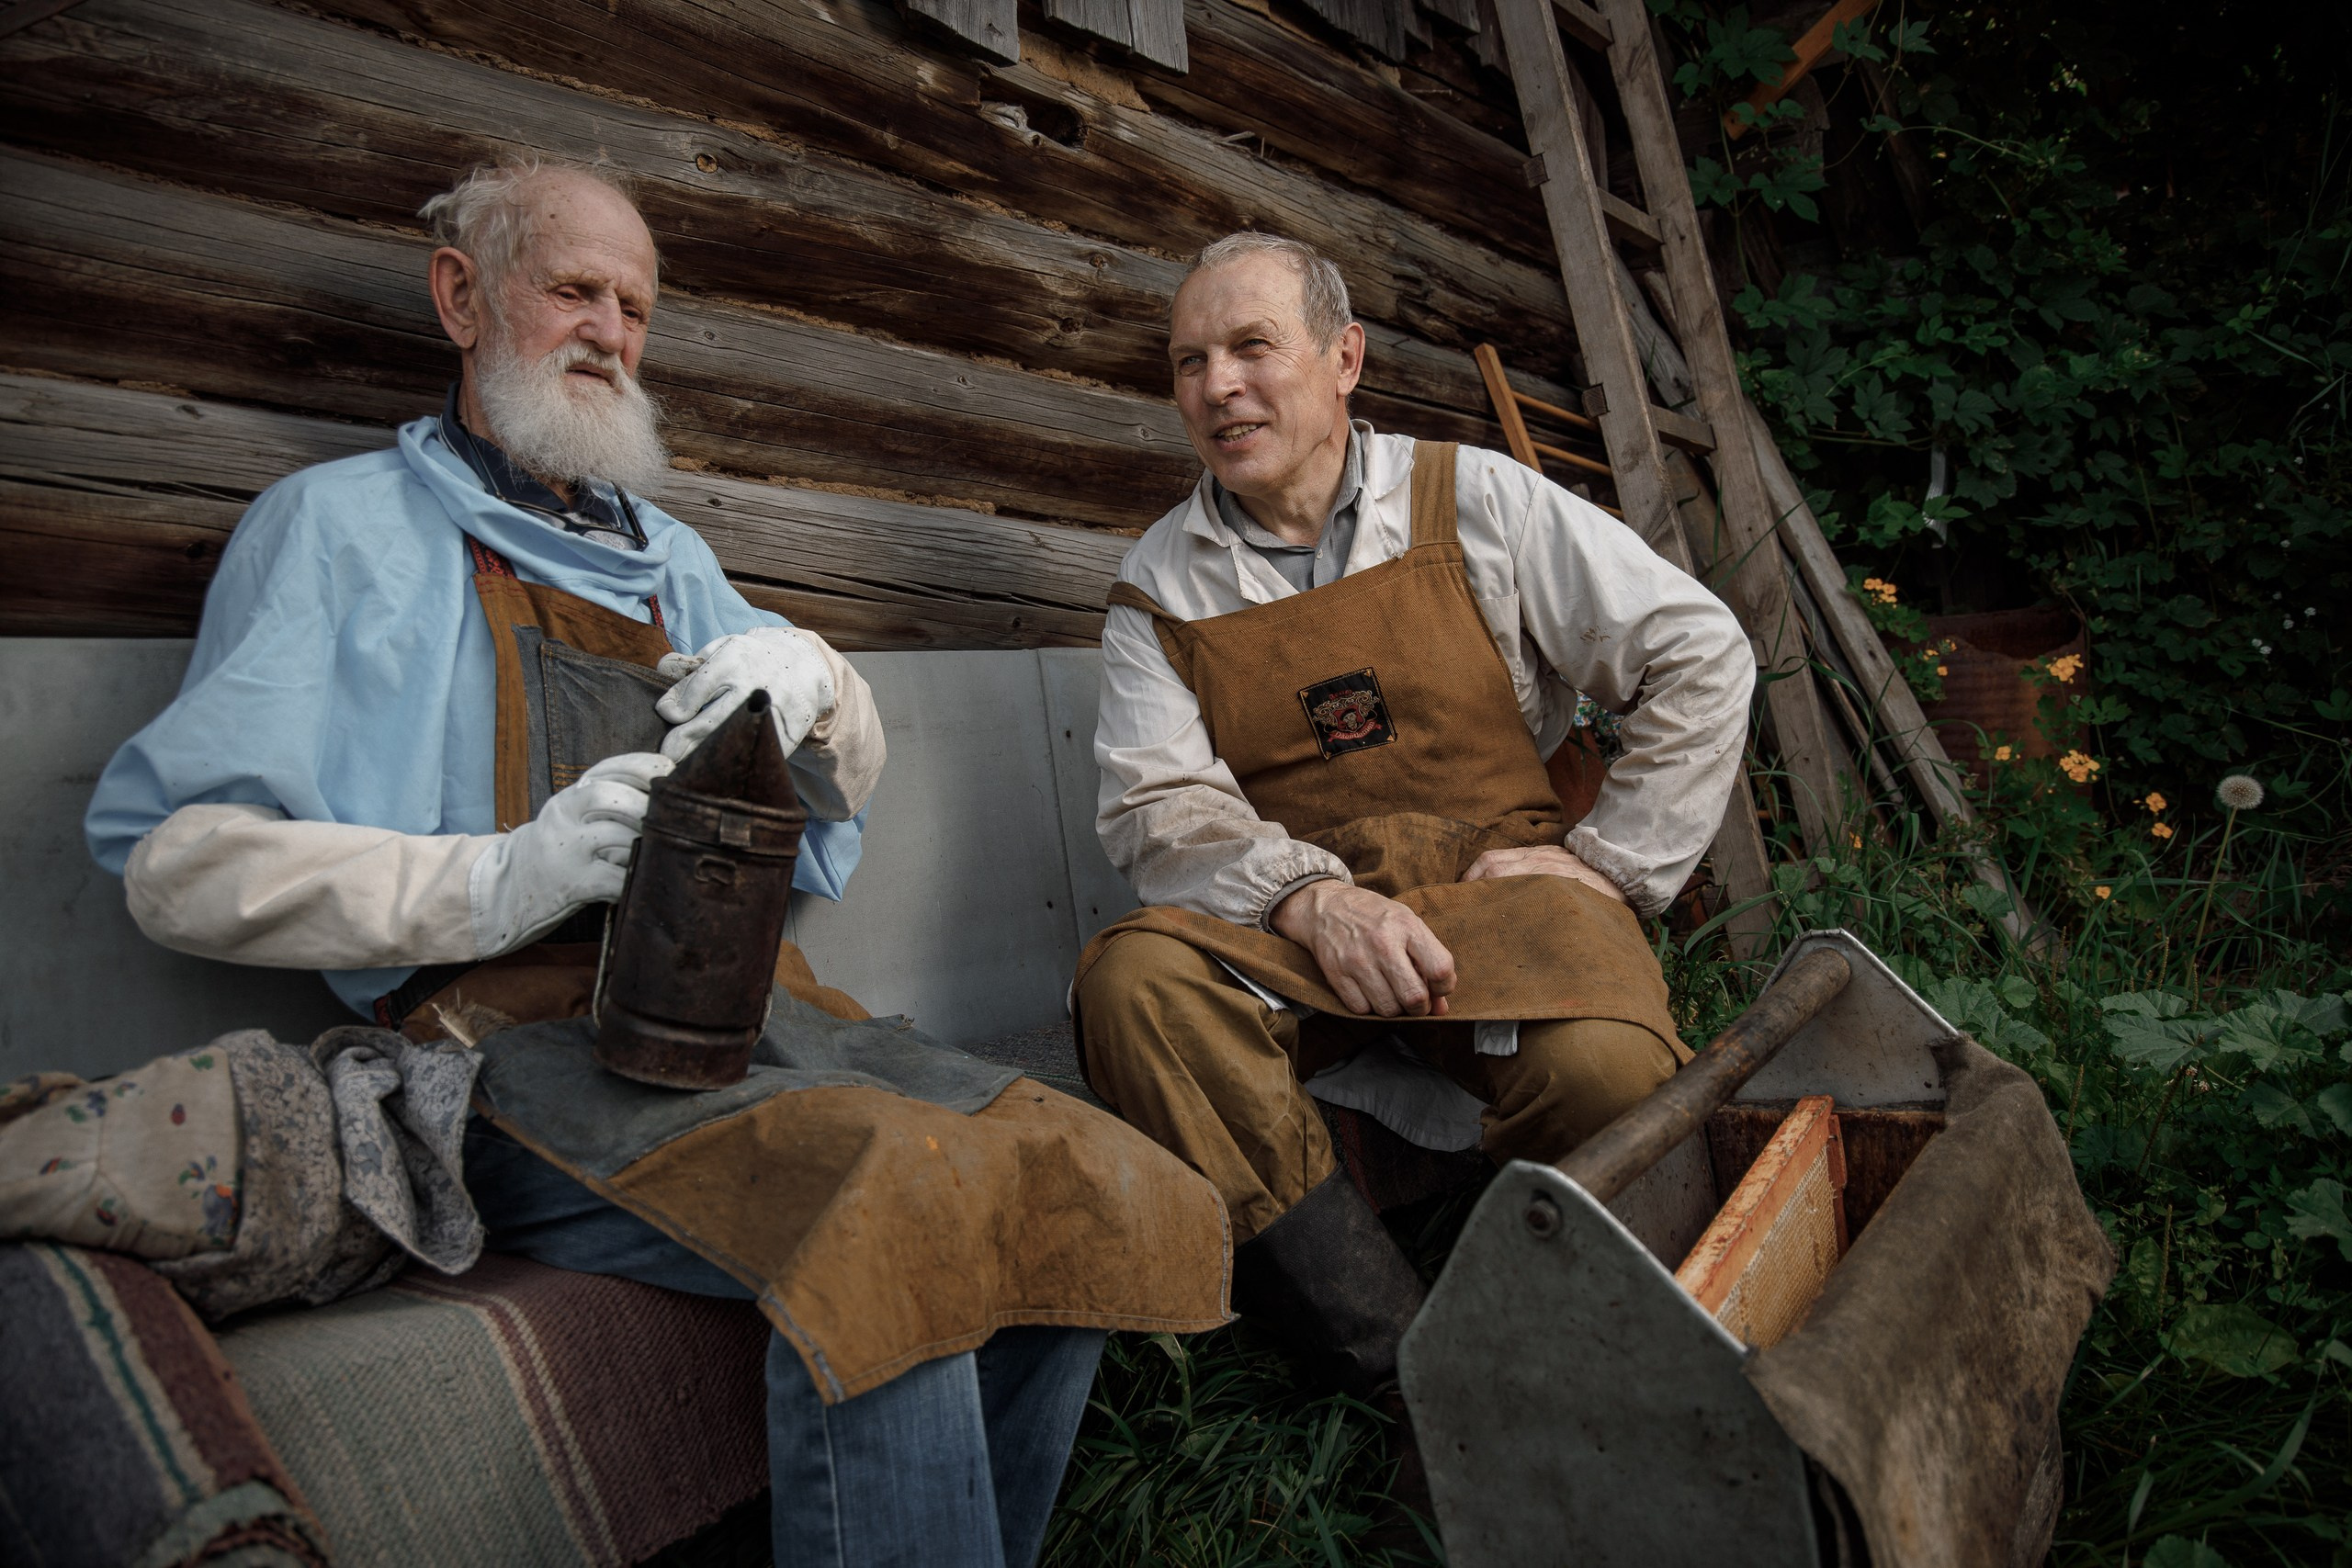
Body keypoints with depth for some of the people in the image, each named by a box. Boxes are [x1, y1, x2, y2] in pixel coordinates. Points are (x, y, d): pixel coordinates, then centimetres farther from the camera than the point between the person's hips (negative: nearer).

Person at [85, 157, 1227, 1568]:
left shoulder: (669, 558, 27)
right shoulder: (343, 525, 10)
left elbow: (849, 781, 28)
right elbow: (178, 859, -1)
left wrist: (812, 678, 4)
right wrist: (503, 878, -16)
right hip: (520, 1033, -5)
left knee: (1082, 1176, -16)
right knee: (892, 1213, -32)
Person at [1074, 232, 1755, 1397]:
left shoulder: (1475, 503, 6)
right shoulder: (1160, 585, 9)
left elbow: (1700, 653, 6)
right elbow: (1159, 807, -2)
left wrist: (1605, 859, -3)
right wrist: (1310, 898, -20)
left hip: (1500, 890, -1)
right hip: (1287, 923, 2)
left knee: (1608, 1066, -32)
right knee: (1133, 981, -29)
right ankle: (1387, 1358, -23)